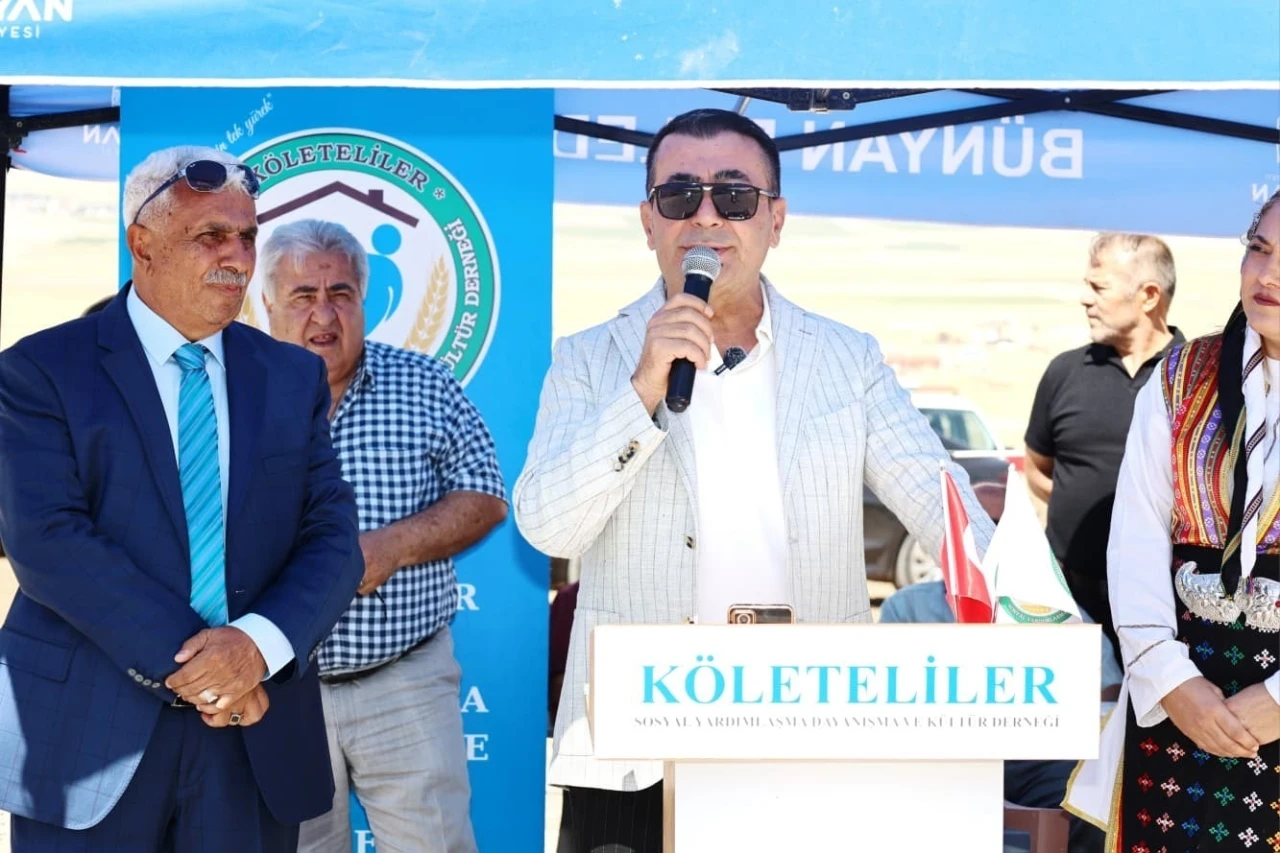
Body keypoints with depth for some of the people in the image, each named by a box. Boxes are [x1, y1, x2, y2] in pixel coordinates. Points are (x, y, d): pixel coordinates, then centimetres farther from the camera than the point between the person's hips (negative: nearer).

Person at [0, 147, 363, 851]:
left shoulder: (294, 377, 8)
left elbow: (332, 538, 2)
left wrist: (260, 643, -16)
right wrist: (183, 661, -18)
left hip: (257, 735, 3)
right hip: (87, 734, -3)